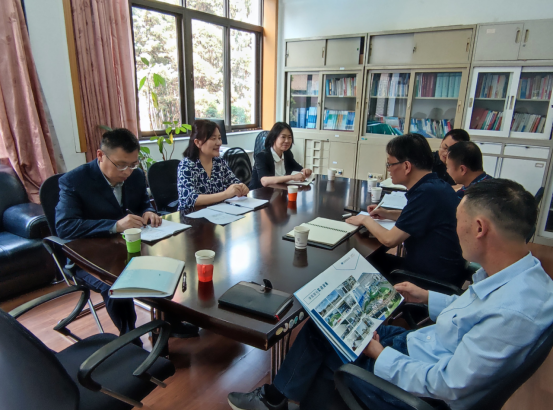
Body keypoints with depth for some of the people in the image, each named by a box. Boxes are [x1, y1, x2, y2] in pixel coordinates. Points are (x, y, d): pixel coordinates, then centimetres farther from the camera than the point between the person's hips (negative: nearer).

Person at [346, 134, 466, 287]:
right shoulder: (434, 185, 3)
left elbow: (390, 240, -22)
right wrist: (388, 214, 11)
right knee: (374, 257, 11)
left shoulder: (427, 193, -27)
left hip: (435, 278, -8)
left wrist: (366, 220, -4)